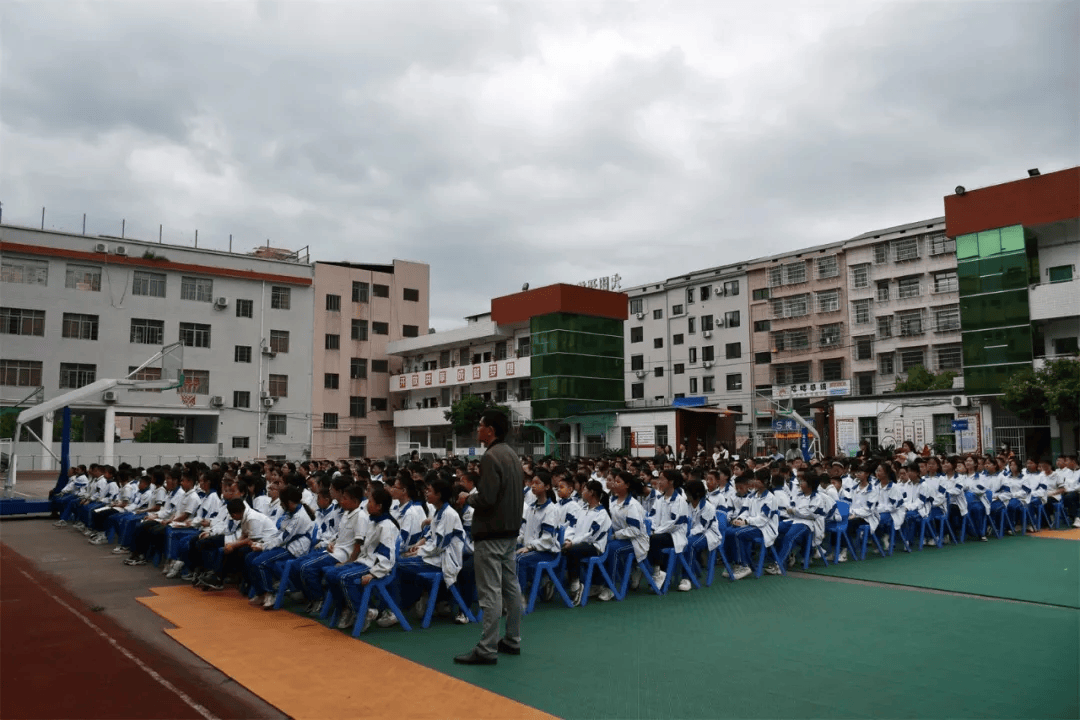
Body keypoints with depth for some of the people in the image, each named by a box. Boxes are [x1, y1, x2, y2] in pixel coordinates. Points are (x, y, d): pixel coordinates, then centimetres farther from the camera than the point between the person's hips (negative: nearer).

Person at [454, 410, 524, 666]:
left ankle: (487, 649, 0)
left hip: (491, 534, -10)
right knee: (510, 587, 14)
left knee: (490, 592, -5)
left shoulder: (491, 457, -18)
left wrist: (468, 498, -4)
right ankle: (512, 640, 23)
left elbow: (486, 499, -24)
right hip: (510, 530, 10)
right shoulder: (512, 455, 12)